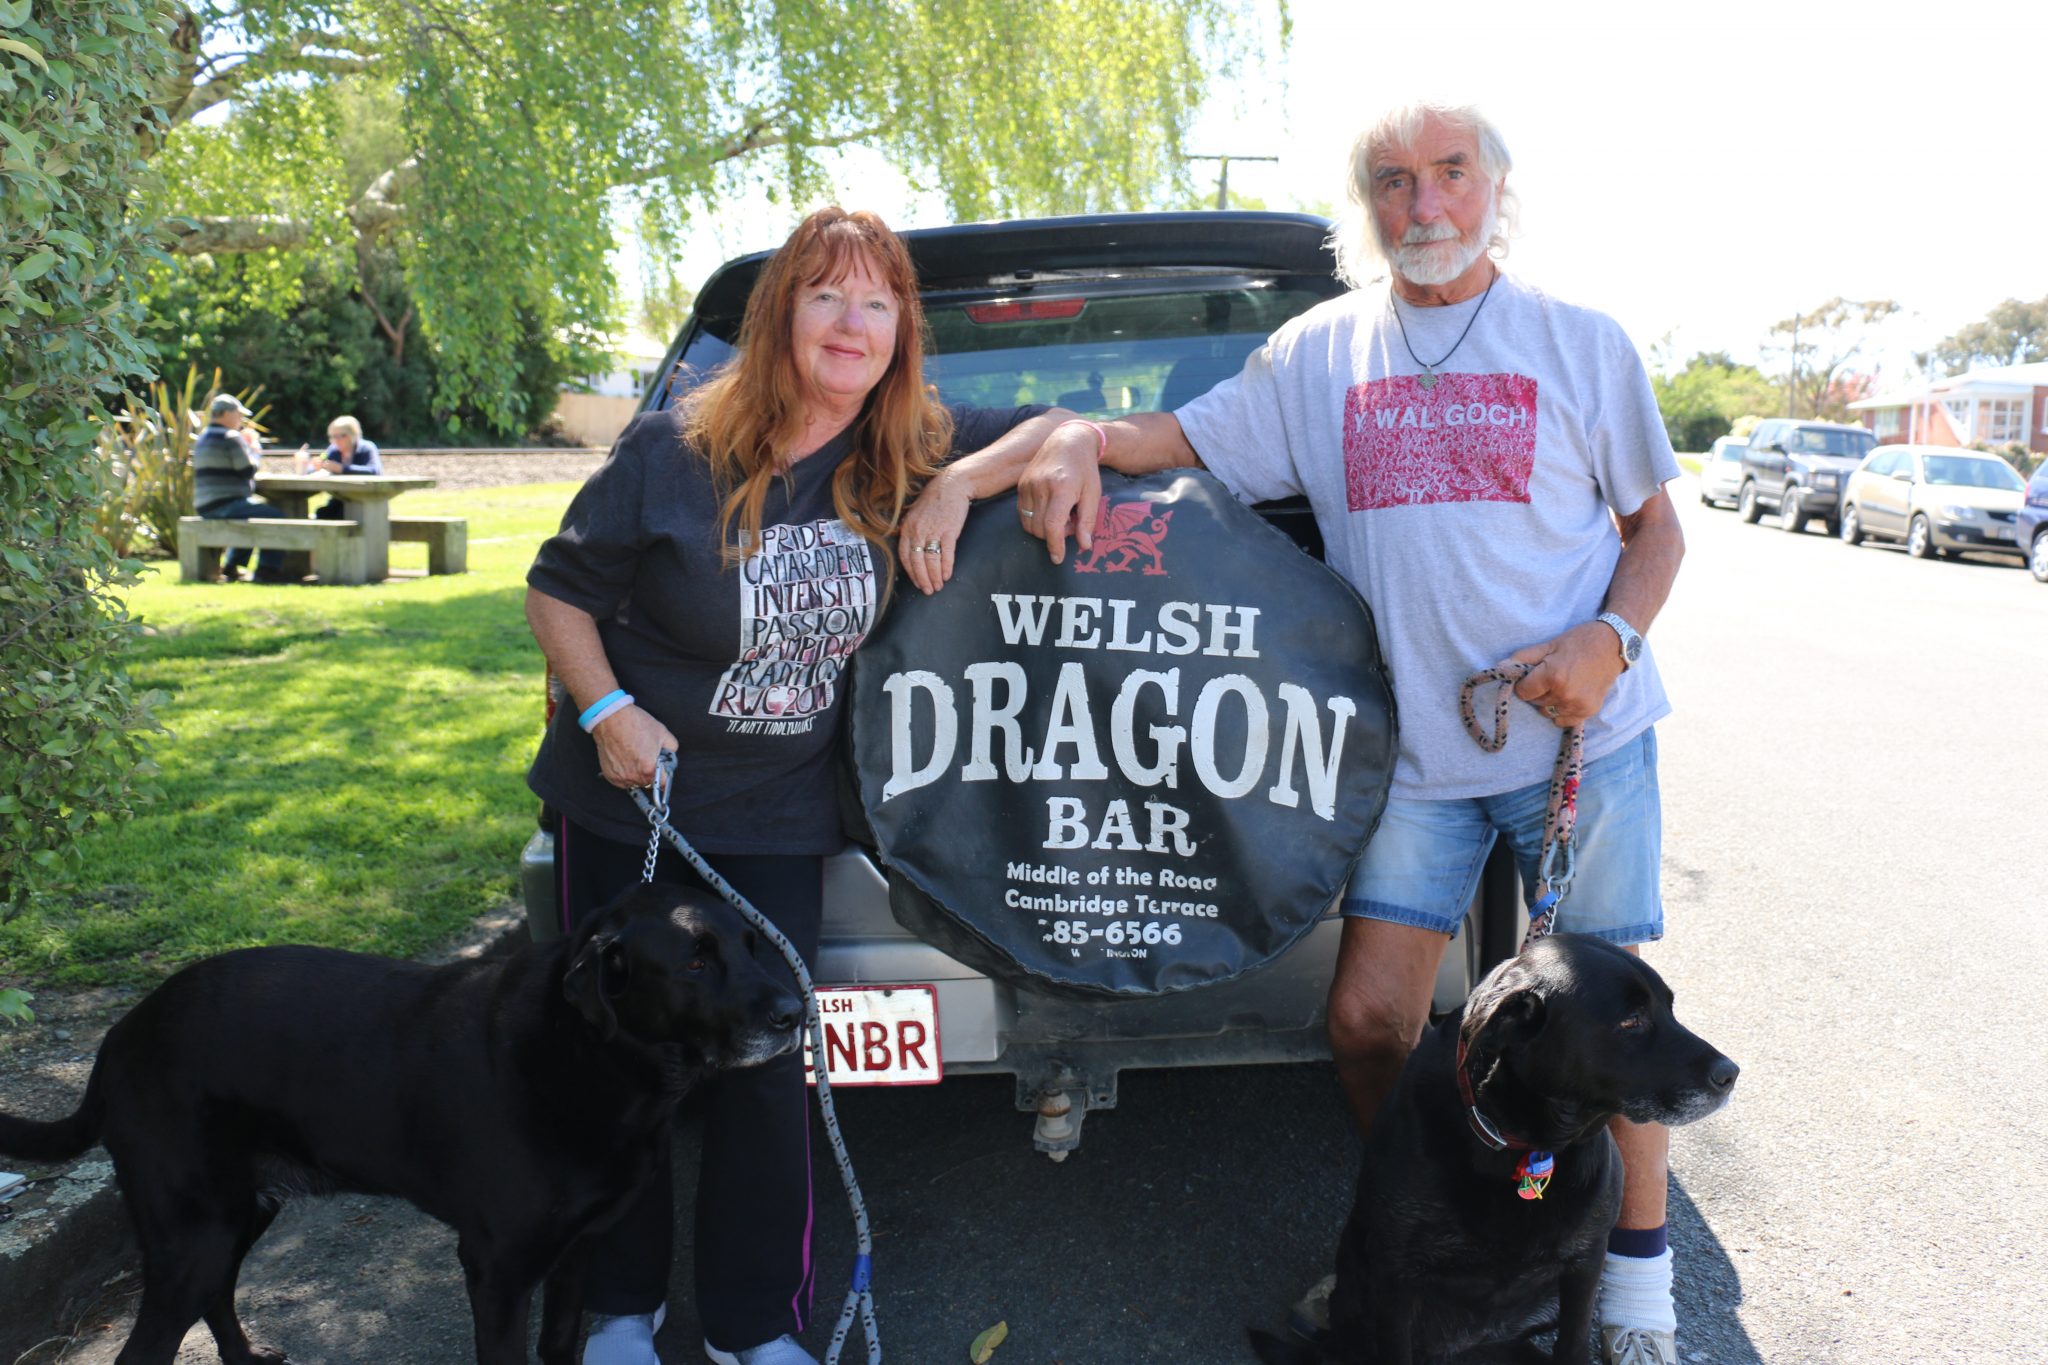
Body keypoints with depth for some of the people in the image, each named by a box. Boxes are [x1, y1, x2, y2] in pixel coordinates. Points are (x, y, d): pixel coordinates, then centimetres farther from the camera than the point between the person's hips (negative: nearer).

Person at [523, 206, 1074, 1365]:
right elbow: (559, 590, -4)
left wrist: (961, 484, -20)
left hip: (780, 823, 2)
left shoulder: (913, 451, -5)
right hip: (628, 804, -1)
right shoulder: (676, 453, -12)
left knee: (768, 1070, 5)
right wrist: (606, 710, -17)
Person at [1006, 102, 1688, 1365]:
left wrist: (1611, 642, -11)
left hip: (1581, 734, -1)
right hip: (1415, 746, 2)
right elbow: (1177, 439, 8)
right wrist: (1080, 440, -15)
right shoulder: (1319, 353, 7)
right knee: (1368, 1020, 2)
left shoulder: (1581, 344, 3)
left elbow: (1657, 523, 8)